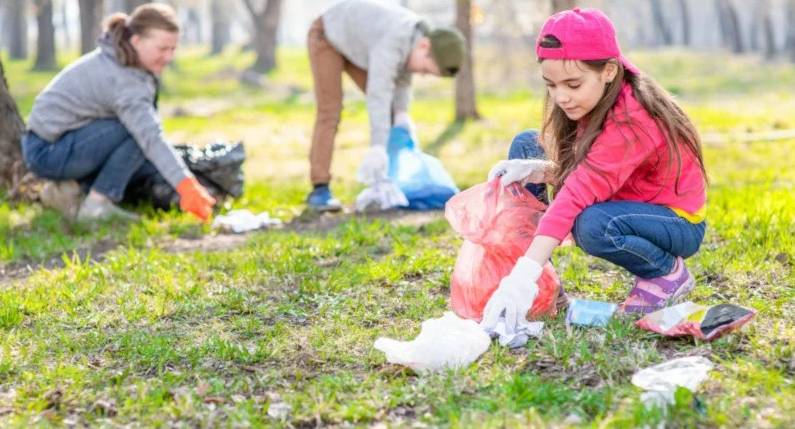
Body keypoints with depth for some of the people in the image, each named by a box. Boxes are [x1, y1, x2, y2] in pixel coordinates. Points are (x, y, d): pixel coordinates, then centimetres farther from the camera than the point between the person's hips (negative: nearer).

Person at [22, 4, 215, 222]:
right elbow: (151, 137, -38)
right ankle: (97, 204, -18)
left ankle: (69, 188, 6)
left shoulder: (117, 59, 6)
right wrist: (186, 184, -48)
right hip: (47, 152, -10)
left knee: (151, 161, 3)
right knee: (139, 129, -25)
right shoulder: (123, 80, -26)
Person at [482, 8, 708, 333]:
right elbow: (578, 172, -2)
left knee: (592, 225, -40)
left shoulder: (630, 123, -33)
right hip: (630, 201, 8)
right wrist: (535, 170, -25)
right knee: (526, 145, -1)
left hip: (678, 222, -8)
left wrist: (524, 274, -52)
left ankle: (668, 272, -8)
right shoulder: (595, 104, -7)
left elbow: (577, 194, -44)